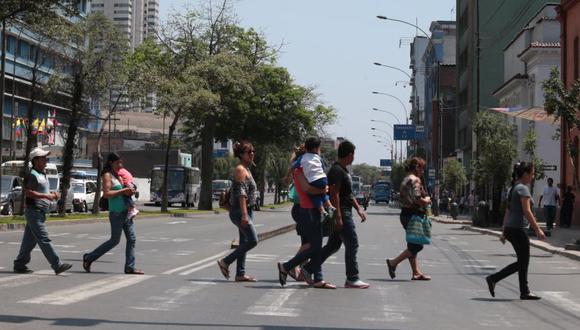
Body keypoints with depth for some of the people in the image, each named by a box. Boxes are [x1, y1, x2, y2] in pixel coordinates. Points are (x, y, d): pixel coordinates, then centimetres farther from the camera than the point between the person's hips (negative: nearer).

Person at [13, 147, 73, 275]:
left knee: (30, 241, 12)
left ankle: (19, 265, 18)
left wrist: (52, 194, 10)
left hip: (40, 213, 10)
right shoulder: (32, 175, -13)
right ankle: (57, 265, -14)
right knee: (44, 240, -10)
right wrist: (47, 196, -24)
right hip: (34, 212, -10)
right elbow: (28, 192, -23)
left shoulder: (42, 175, 18)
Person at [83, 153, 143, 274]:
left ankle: (130, 267, 5)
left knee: (132, 239, 3)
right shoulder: (108, 175, -8)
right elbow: (106, 194, -20)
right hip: (116, 213, -8)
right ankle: (89, 258, 12)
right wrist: (123, 191, -19)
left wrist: (129, 191, 4)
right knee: (115, 240, -1)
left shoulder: (118, 175, 17)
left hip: (126, 211, 8)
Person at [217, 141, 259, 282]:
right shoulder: (240, 170, -12)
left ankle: (240, 274, 10)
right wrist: (244, 214, -25)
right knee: (253, 241, -11)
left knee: (245, 242, 8)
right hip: (240, 211, -10)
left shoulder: (246, 170, 17)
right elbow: (241, 193, -20)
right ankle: (225, 262, -3)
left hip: (247, 210, 10)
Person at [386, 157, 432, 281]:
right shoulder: (415, 180, -14)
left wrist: (424, 201, 11)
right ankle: (393, 263, -4)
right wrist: (427, 200, -5)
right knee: (417, 246, -5)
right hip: (414, 216, -11)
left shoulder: (406, 180, 17)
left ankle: (416, 272, 13)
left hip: (405, 214, 11)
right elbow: (417, 199, -26)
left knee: (413, 245, 12)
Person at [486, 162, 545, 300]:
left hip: (510, 229, 9)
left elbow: (507, 212, 17)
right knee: (523, 262, -1)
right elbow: (527, 211, -19)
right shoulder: (523, 188, -12)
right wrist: (537, 229, -17)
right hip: (518, 229, -9)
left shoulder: (513, 188, 15)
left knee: (523, 262, 11)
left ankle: (525, 292, 10)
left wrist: (504, 232, 19)